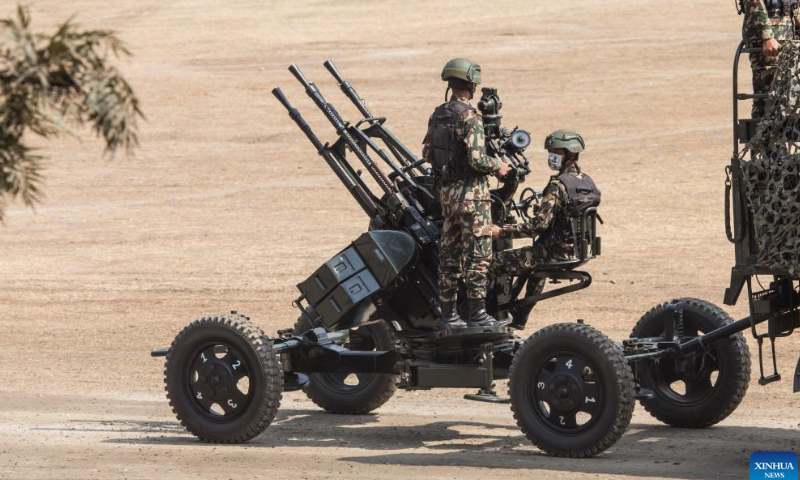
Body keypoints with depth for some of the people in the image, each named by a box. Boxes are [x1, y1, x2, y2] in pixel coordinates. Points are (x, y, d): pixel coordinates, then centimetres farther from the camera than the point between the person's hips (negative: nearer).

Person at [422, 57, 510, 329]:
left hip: (446, 191, 8)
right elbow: (477, 158, -23)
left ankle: (448, 314, 14)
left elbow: (427, 154, 15)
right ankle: (476, 314, -2)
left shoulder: (437, 115, 6)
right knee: (478, 254, -2)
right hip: (471, 191, -8)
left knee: (450, 255, 11)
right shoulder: (469, 117, -17)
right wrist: (497, 167, -6)